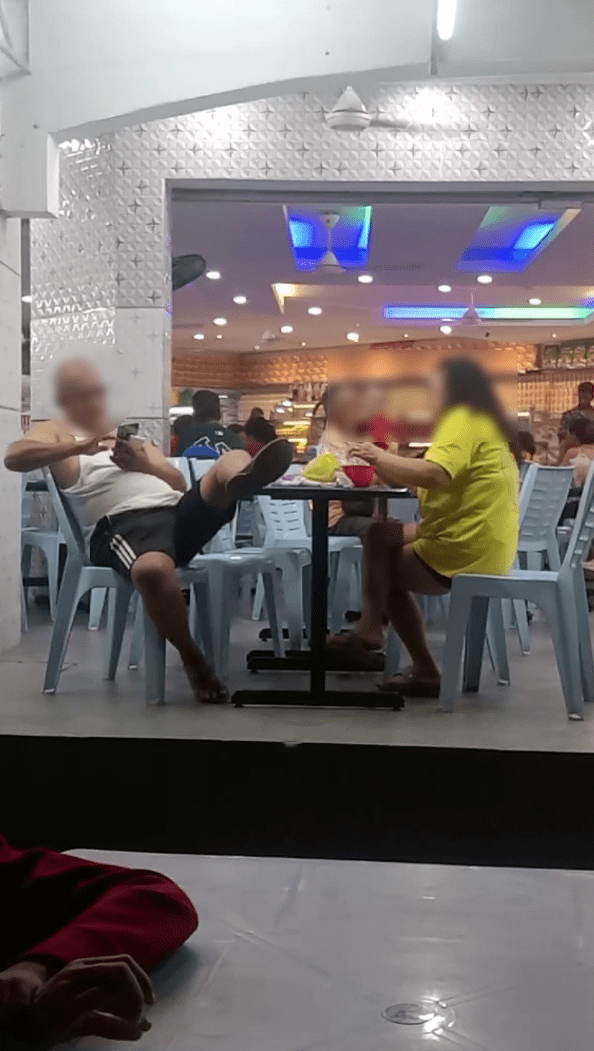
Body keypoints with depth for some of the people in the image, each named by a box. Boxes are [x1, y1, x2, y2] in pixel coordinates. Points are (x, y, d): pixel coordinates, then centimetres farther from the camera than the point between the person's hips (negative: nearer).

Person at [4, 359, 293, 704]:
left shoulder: (134, 436, 34)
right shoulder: (56, 433, 20)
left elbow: (181, 484, 25)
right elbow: (14, 456, -2)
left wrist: (145, 466, 4)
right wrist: (81, 447, -10)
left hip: (178, 511, 5)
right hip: (122, 523, -5)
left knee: (235, 459, -17)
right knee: (154, 569, -40)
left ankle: (239, 480, -57)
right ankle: (194, 660, -19)